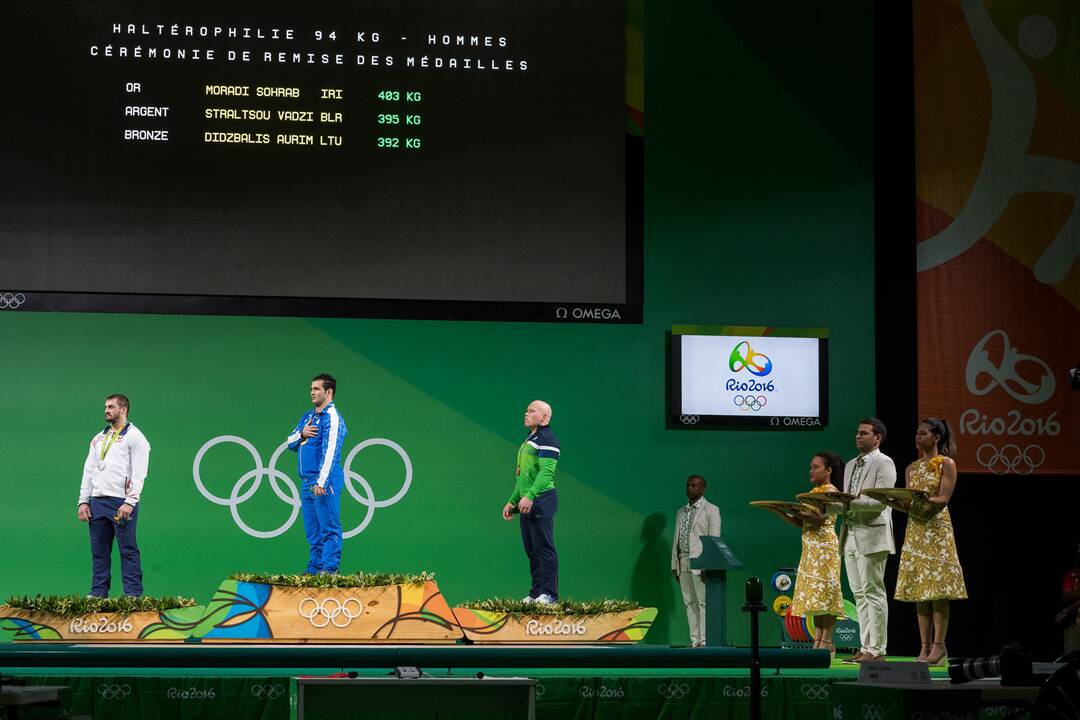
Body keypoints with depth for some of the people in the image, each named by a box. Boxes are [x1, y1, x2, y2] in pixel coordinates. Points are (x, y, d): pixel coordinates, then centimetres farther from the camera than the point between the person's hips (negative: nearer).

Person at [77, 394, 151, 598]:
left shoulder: (134, 437, -1)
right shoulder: (98, 438, 21)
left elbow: (139, 473, -9)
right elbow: (89, 471, 20)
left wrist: (130, 502, -18)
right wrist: (83, 501, 10)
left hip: (122, 502, -7)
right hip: (97, 502, 7)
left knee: (128, 550, -6)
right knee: (99, 550, 8)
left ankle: (133, 595, -6)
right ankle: (98, 593, 13)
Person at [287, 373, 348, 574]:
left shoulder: (332, 418, -9)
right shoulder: (308, 417, 18)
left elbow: (330, 452, -18)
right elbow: (290, 444, 19)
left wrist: (321, 482, -24)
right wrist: (301, 434, -3)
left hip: (324, 482, -9)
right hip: (306, 482, 9)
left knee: (329, 529, -8)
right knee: (312, 531, 11)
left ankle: (329, 570, -9)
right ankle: (314, 570, 15)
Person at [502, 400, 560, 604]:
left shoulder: (547, 439, -10)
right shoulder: (529, 440, 22)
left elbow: (546, 472, -21)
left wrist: (530, 496, -29)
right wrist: (512, 501, 24)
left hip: (541, 501, -10)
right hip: (527, 503, 10)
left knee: (544, 547, -9)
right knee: (531, 549, 10)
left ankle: (549, 593, -8)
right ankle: (536, 593, 14)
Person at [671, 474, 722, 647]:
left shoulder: (711, 510, 0)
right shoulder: (681, 512, 19)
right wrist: (674, 565, 11)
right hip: (683, 561, 6)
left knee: (704, 602, -8)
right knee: (689, 603, 4)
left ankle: (705, 641, -10)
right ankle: (695, 641, 6)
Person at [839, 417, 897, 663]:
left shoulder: (883, 463, -5)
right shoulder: (851, 465, 20)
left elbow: (881, 502, -14)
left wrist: (852, 502, -23)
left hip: (872, 535, -8)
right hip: (850, 535, 8)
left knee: (873, 593, -7)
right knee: (860, 595, 8)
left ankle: (877, 649, -6)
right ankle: (866, 647, 10)